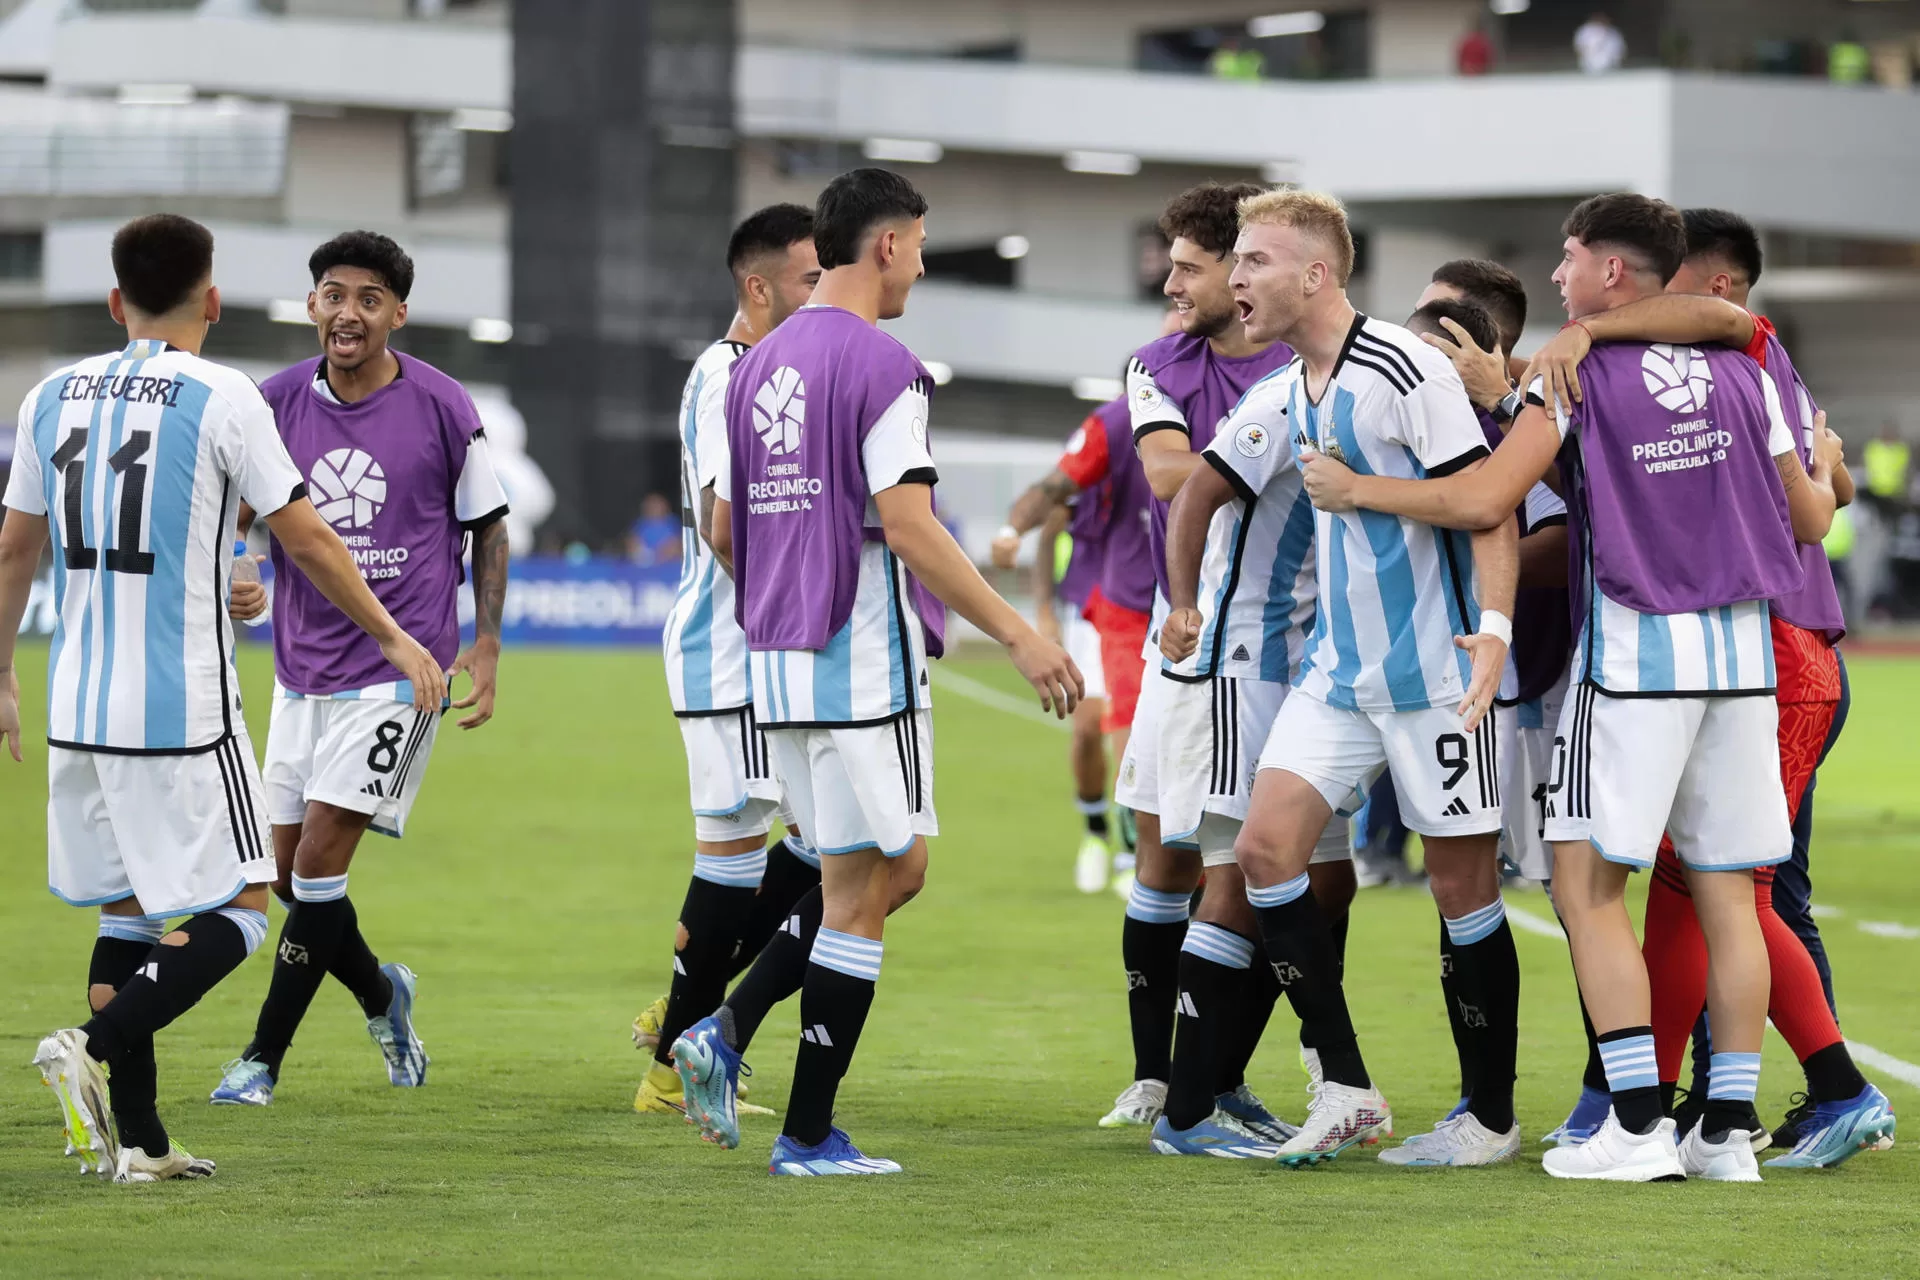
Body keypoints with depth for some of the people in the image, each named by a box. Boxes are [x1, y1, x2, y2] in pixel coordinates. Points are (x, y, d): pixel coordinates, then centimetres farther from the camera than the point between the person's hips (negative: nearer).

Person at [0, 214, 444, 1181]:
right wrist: (392, 637, 6)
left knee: (128, 910, 14)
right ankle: (96, 1048, -20)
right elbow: (306, 538, -5)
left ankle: (137, 1138, 10)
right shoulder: (221, 396, -8)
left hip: (80, 705, 6)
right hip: (183, 711, -6)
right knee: (234, 913, 0)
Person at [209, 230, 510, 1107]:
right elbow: (231, 512, 8)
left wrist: (486, 647, 0)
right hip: (301, 667, 5)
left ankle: (264, 1057, -3)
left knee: (319, 862, -12)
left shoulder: (441, 407, -6)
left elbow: (487, 526, 6)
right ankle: (382, 997, 35)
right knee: (290, 874, 8)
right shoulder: (279, 402, 1)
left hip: (398, 671, -4)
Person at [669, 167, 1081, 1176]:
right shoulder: (880, 365, -12)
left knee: (894, 868, 17)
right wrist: (1018, 635, -16)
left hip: (775, 661, 8)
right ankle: (808, 1134, 1)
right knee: (860, 890, 0)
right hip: (862, 658, -8)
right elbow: (907, 528, -19)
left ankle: (726, 1035, 2)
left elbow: (725, 530, 18)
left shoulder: (757, 365, 13)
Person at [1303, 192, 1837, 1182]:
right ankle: (1728, 1129, 5)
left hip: (1633, 650, -5)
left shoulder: (1578, 376, -7)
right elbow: (1808, 521, 16)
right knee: (1726, 895, 6)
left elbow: (1483, 503, -13)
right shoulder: (1742, 375, 8)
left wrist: (1355, 490, -1)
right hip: (1741, 651, 5)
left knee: (1588, 884, 0)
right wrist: (1827, 473, 39)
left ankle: (1638, 1126, -9)